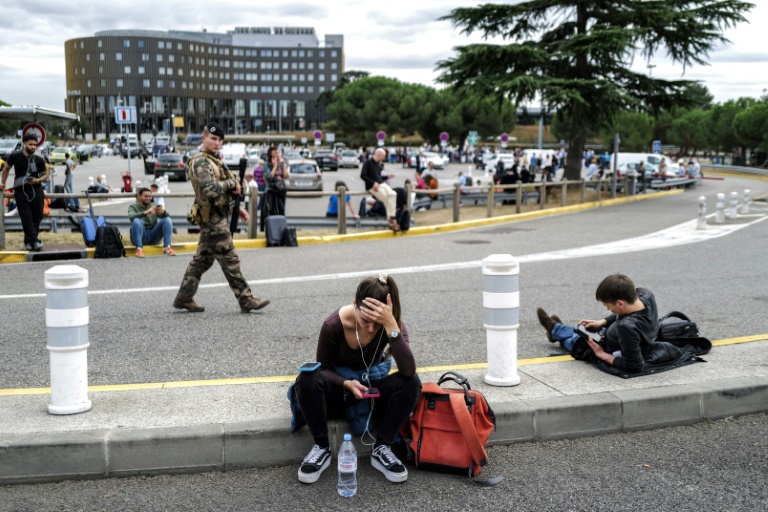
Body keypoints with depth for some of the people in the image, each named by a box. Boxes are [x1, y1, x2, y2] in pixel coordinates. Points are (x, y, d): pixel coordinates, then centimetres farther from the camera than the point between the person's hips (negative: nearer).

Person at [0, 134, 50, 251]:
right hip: (21, 191, -2)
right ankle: (34, 241, -8)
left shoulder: (39, 160, 1)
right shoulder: (15, 156, -2)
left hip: (36, 190, 2)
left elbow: (46, 175, 9)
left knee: (37, 217, 2)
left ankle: (29, 241, 14)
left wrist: (38, 180, -11)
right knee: (26, 217, -7)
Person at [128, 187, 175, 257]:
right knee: (136, 221, -31)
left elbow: (167, 216, -6)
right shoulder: (133, 207, 1)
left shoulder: (154, 205, 9)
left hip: (154, 236, 3)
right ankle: (139, 248, -37)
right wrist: (146, 212, -39)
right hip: (141, 236, -3)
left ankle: (167, 247, -26)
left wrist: (163, 212, -31)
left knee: (167, 220, -17)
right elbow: (131, 216, -23)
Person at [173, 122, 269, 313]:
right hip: (213, 219, -10)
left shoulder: (212, 161, 18)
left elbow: (222, 193, 24)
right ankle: (247, 301, -2)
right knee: (230, 261, -6)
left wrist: (236, 208, 15)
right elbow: (210, 190, -27)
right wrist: (231, 182, -15)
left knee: (202, 260, 13)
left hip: (212, 219, 10)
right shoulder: (201, 162, -14)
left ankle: (183, 298, 19)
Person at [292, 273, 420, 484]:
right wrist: (347, 384, -31)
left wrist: (391, 326, -46)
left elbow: (408, 370, -36)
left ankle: (381, 449, -16)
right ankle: (322, 448, -17)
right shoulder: (334, 325, -24)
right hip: (339, 389, -1)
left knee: (411, 382, -29)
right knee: (308, 378, -34)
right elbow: (323, 368, -10)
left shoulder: (392, 323, -22)